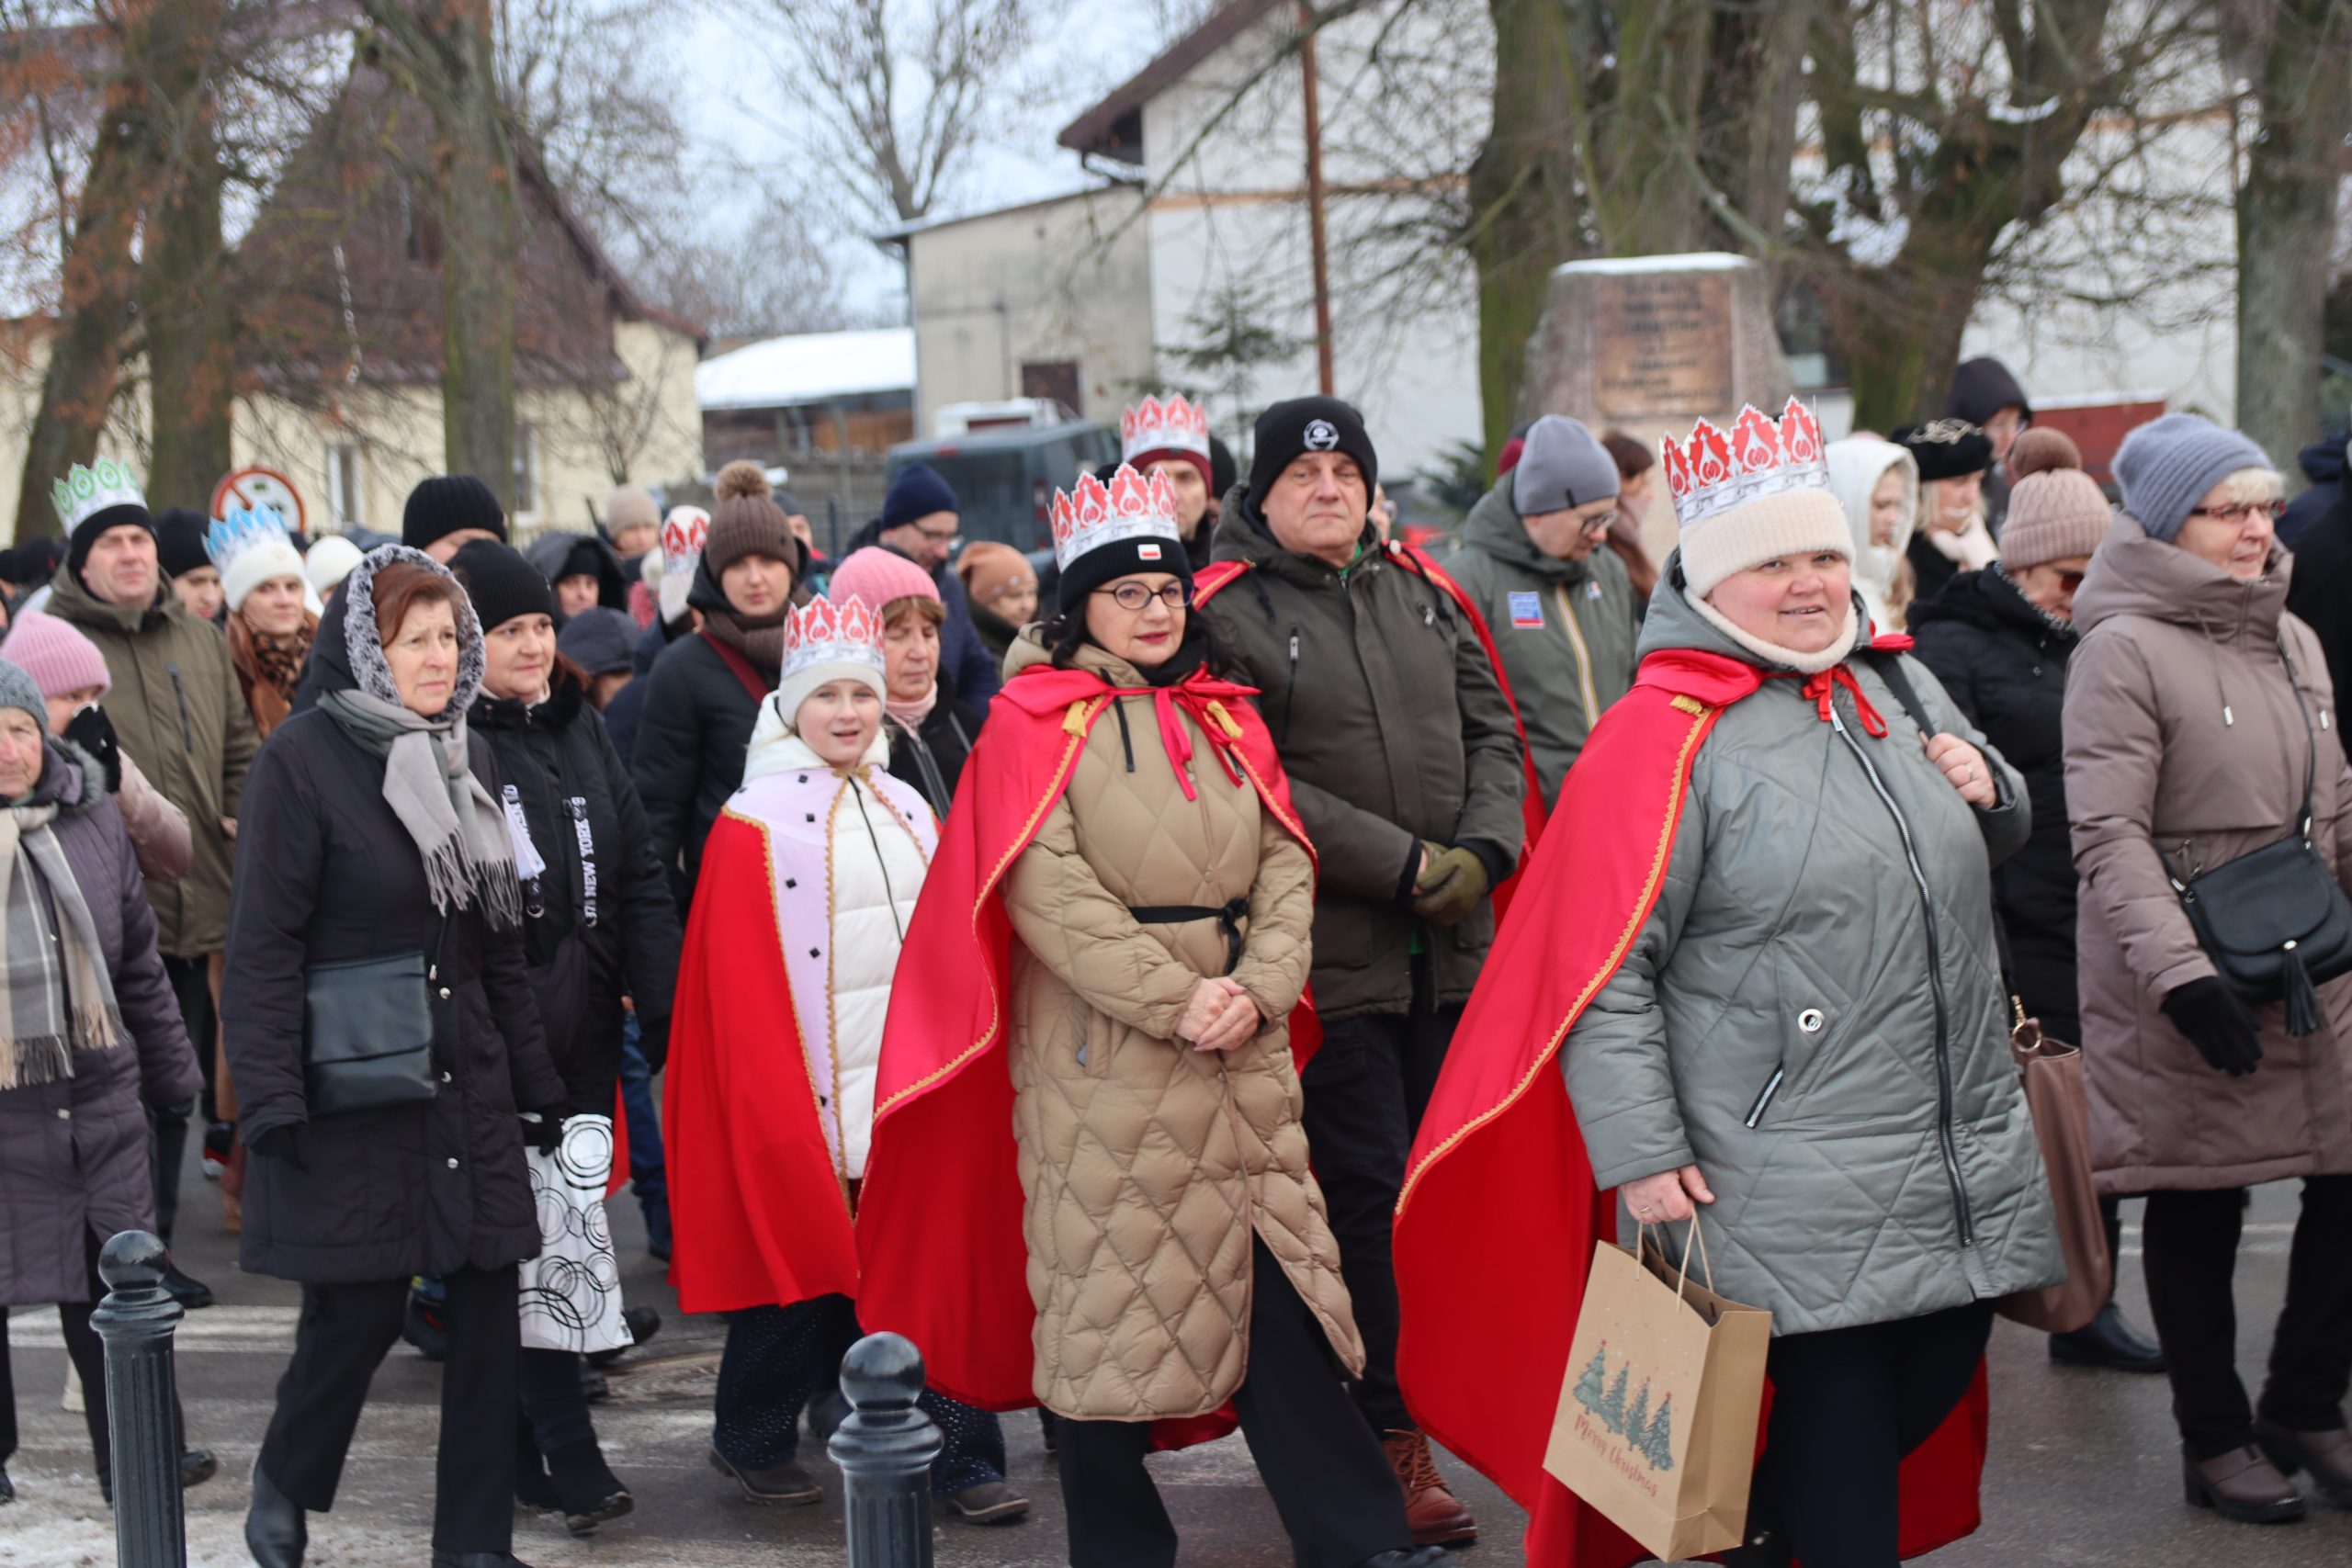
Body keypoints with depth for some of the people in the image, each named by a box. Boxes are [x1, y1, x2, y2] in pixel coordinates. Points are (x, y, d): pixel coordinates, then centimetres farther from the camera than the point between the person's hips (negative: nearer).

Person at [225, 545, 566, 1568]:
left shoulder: (468, 754, 11)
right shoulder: (304, 755, -8)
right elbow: (264, 940, -11)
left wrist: (534, 1079, 16)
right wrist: (270, 1094, -17)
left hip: (467, 1080, 6)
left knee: (489, 1302, 4)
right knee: (359, 1310, 0)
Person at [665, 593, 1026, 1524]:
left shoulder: (908, 813, 14)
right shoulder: (755, 821, -3)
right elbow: (737, 978, -7)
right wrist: (774, 1102, -12)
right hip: (810, 1091, -4)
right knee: (809, 1268, 4)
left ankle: (960, 1458, 2)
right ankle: (752, 1440, 24)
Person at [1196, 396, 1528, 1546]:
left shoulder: (1419, 593, 14)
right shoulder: (1228, 612, -5)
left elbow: (1492, 728, 13)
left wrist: (1482, 849, -5)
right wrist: (1401, 864, -15)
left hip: (1450, 946, 6)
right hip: (1329, 955, -6)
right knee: (1366, 1186, -5)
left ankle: (1414, 1397, 23)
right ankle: (1388, 1433, 5)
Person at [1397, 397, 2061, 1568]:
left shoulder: (1899, 688, 11)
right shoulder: (1669, 734, -11)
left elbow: (1980, 851, 27)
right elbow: (1604, 972, -14)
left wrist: (1989, 788, 4)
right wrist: (1640, 1157, -19)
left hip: (1965, 1154, 8)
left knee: (1937, 1376, 16)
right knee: (1832, 1419, -3)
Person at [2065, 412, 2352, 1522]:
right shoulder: (2124, 648, -10)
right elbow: (2108, 837, -16)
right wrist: (2181, 974, -24)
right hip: (2183, 999, -6)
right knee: (2197, 1211, 6)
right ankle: (2214, 1439, 21)